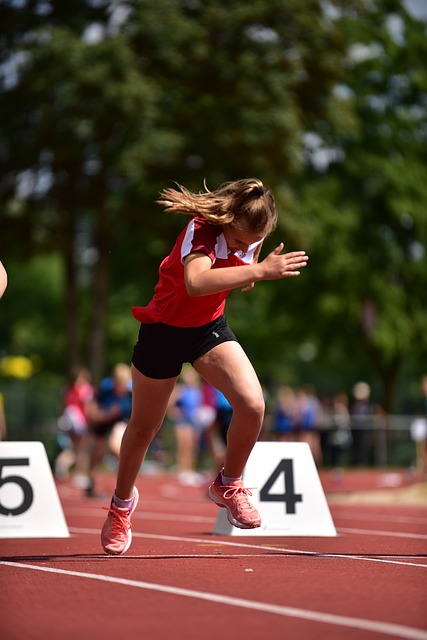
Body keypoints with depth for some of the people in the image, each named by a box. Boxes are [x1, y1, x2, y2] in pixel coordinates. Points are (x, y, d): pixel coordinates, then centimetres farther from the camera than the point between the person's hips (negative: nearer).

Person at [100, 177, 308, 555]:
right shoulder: (201, 229, -31)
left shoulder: (249, 235, -12)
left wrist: (250, 272, -9)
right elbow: (196, 282, -54)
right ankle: (122, 503, 41)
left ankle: (228, 485, 9)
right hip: (164, 329, -4)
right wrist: (259, 270, -58)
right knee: (144, 426, 12)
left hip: (210, 327, 4)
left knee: (252, 404, -19)